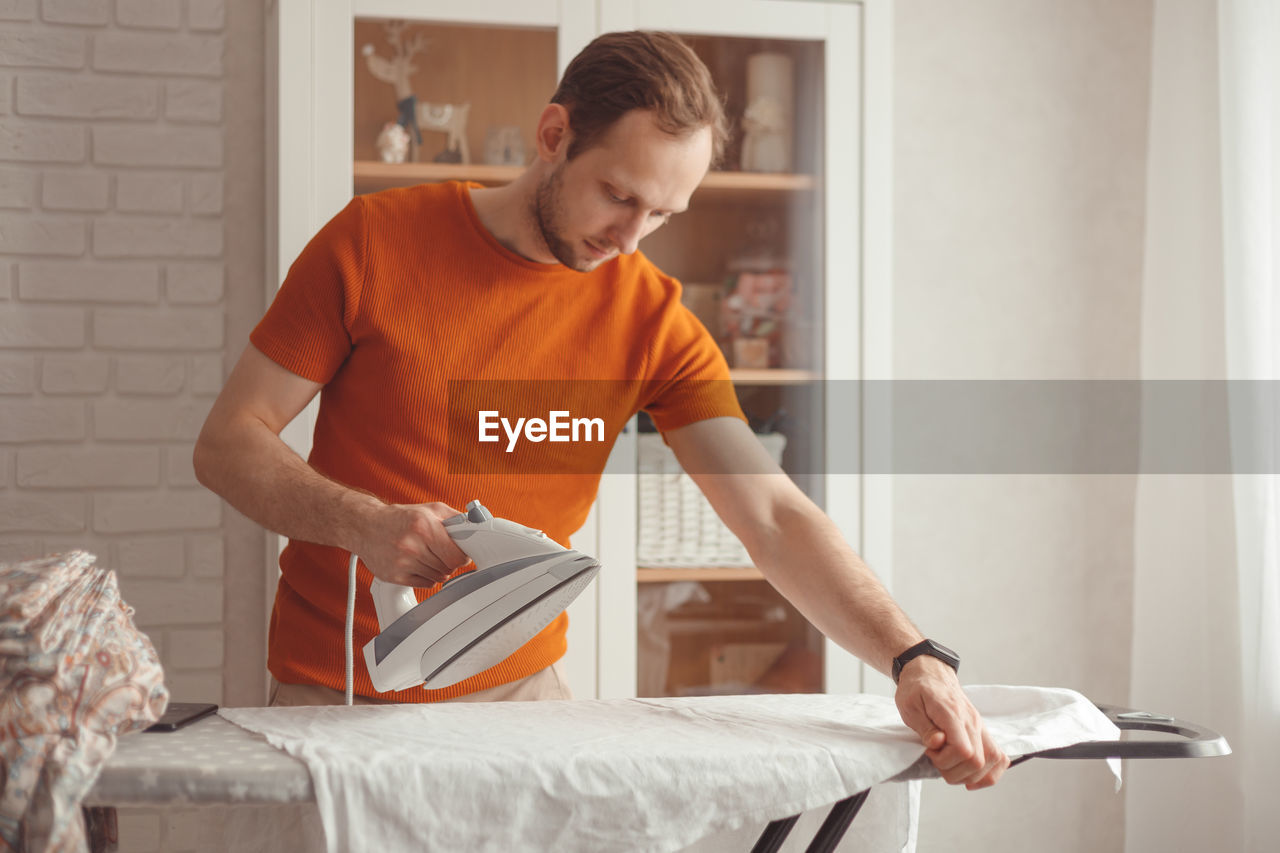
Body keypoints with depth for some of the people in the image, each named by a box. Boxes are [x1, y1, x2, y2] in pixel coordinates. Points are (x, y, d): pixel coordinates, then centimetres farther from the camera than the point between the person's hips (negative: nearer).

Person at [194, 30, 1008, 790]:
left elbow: (774, 514, -12)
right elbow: (227, 443, -6)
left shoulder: (654, 322, -4)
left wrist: (915, 659, -26)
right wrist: (363, 524, -24)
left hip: (520, 688, 2)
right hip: (334, 691, -1)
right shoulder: (376, 239, -8)